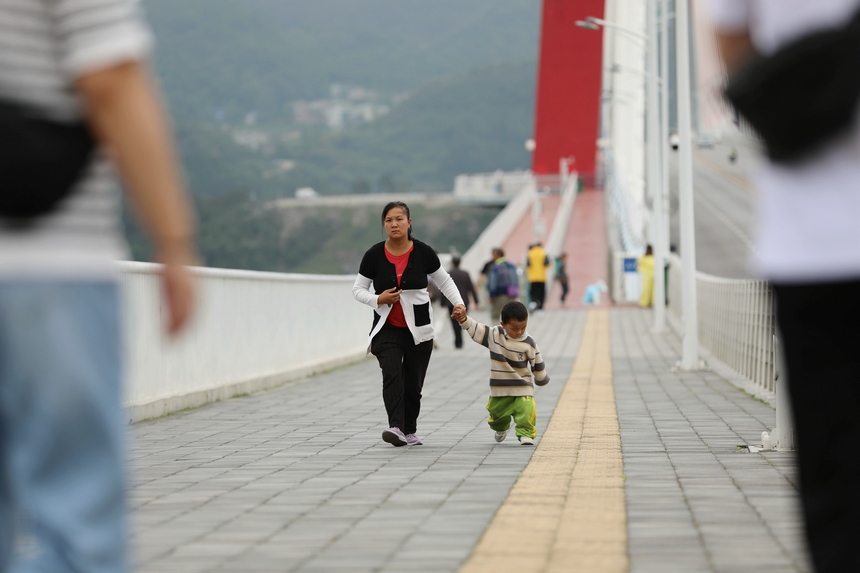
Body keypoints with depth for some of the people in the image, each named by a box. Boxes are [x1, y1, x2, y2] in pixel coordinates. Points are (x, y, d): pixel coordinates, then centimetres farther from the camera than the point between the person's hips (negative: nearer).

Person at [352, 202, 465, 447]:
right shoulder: (374, 255, -6)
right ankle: (396, 427, -32)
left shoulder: (423, 253, -5)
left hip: (419, 329, 1)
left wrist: (458, 303, -6)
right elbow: (358, 289, 3)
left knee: (413, 382, 7)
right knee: (392, 374, -22)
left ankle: (409, 431, 25)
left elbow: (444, 281, 9)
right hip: (386, 328, -1)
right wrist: (378, 299, -15)